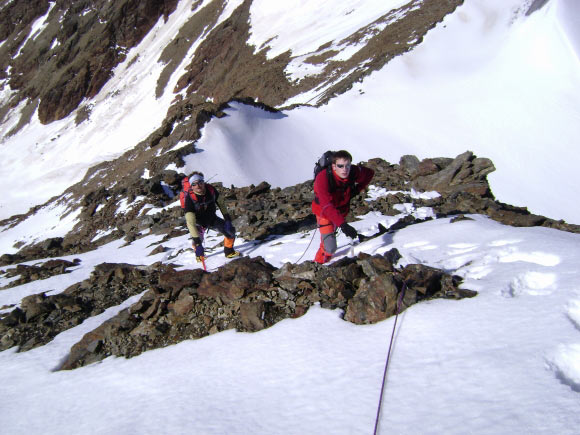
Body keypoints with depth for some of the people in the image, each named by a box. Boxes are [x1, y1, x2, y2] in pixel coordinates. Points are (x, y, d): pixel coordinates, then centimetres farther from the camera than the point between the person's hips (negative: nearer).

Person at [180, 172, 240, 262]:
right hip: (199, 223, -3)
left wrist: (227, 219, -7)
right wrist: (197, 243, -45)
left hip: (212, 218, 3)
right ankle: (199, 254, 20)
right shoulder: (189, 198, -34)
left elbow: (220, 203, -2)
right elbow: (190, 222, -39)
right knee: (198, 240, -17)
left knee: (230, 230, -4)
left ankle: (229, 251, 23)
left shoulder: (211, 190, -23)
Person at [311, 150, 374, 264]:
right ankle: (319, 263, 17)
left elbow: (370, 173, 0)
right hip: (324, 212, -5)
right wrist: (343, 224, -57)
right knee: (330, 248, -13)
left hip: (341, 210, 5)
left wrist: (357, 189, -12)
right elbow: (327, 206, -47)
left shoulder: (354, 172, -24)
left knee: (332, 231, 30)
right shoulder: (323, 178, -38)